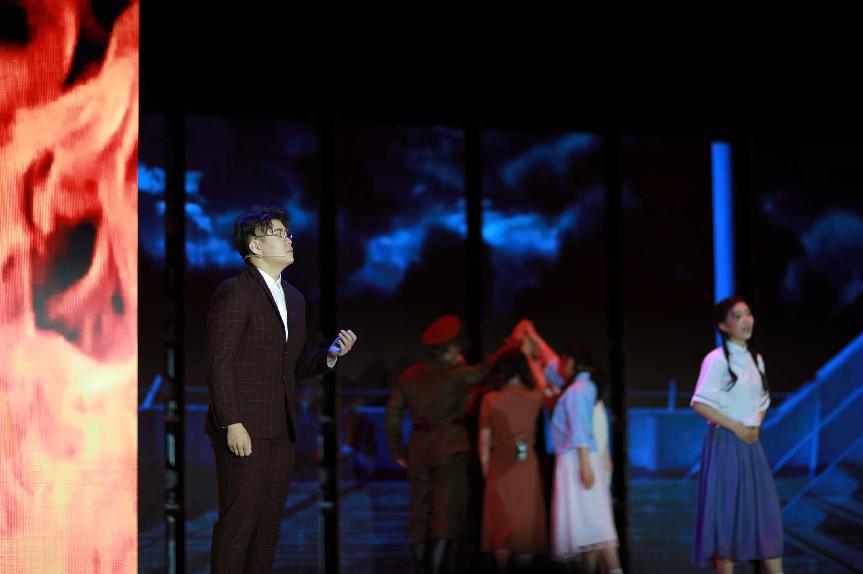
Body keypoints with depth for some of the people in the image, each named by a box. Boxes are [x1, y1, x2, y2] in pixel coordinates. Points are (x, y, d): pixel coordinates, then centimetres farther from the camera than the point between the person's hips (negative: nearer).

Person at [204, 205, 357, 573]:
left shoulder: (294, 299, 17)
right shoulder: (234, 293, -7)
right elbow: (219, 363, -12)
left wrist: (331, 354, 2)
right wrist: (232, 424, -18)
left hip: (281, 431, 8)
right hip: (244, 428, -7)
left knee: (269, 522, 9)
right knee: (239, 519, -6)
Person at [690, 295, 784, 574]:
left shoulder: (756, 359, 11)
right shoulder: (717, 359, -11)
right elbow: (700, 403, -17)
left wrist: (756, 426, 3)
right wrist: (736, 427, -15)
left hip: (750, 441, 7)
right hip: (726, 441, -7)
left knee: (766, 510, 3)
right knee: (727, 510, -5)